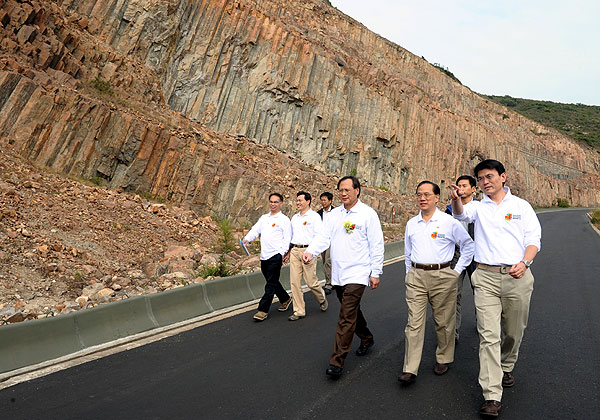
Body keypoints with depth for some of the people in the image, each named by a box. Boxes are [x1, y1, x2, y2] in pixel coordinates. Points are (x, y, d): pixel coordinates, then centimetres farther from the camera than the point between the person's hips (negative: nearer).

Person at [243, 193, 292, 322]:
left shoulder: (284, 219, -1)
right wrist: (247, 239, -9)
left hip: (275, 255, -7)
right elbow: (255, 230, 11)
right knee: (272, 282, 16)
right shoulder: (264, 218, 18)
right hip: (264, 256, 7)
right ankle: (286, 299, 34)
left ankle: (263, 310, 1)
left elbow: (287, 238, -7)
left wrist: (282, 253, -18)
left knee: (271, 284, -4)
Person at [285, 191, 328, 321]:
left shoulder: (314, 216, -3)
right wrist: (288, 252, 19)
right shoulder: (294, 217, 18)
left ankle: (322, 300, 29)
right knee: (294, 282, 2)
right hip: (294, 251, 6)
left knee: (311, 282, -1)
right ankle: (299, 311, 12)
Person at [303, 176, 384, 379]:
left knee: (346, 317, -7)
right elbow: (324, 237, 2)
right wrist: (310, 251, -18)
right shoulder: (334, 214, 10)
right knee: (352, 311, 20)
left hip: (357, 274, -6)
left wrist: (376, 273, -6)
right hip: (337, 273, 6)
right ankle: (367, 339, 44)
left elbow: (376, 246, -5)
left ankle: (337, 362, 1)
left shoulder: (368, 214, -6)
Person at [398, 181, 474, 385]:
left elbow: (468, 245, 5)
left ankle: (443, 360, 32)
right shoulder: (411, 223, 9)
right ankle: (410, 369, 3)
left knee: (443, 322, 10)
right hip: (416, 276, 3)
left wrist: (457, 271, 1)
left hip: (442, 276, -2)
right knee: (414, 322, -1)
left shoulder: (449, 222, -3)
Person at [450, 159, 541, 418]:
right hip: (486, 276, -1)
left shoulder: (521, 206, 8)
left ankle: (506, 367, 44)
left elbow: (534, 239, 2)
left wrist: (524, 263, -16)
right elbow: (461, 214, -17)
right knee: (489, 335, -6)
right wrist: (456, 200, -40)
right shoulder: (479, 207, 7)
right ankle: (492, 396, -1)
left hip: (517, 276, 1)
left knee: (513, 332, 15)